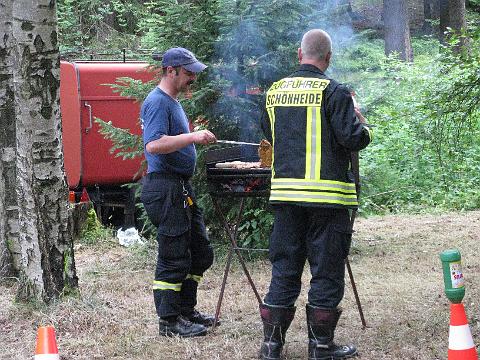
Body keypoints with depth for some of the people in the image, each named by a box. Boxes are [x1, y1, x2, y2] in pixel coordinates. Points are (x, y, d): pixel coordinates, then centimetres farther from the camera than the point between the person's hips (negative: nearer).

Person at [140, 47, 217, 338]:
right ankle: (169, 321, 2)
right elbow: (154, 145, -27)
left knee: (200, 253, 15)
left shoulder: (174, 101, 19)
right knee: (174, 258, -5)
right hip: (165, 188, -11)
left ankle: (186, 310, 25)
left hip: (182, 188, 11)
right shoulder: (158, 102, -14)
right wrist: (193, 137, -28)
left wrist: (197, 138, 17)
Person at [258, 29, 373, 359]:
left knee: (284, 269, 12)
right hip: (326, 194, -5)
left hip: (284, 192, 5)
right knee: (326, 272, 4)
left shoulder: (276, 91, 8)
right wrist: (363, 126, 7)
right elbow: (353, 139, -13)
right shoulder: (333, 91, -10)